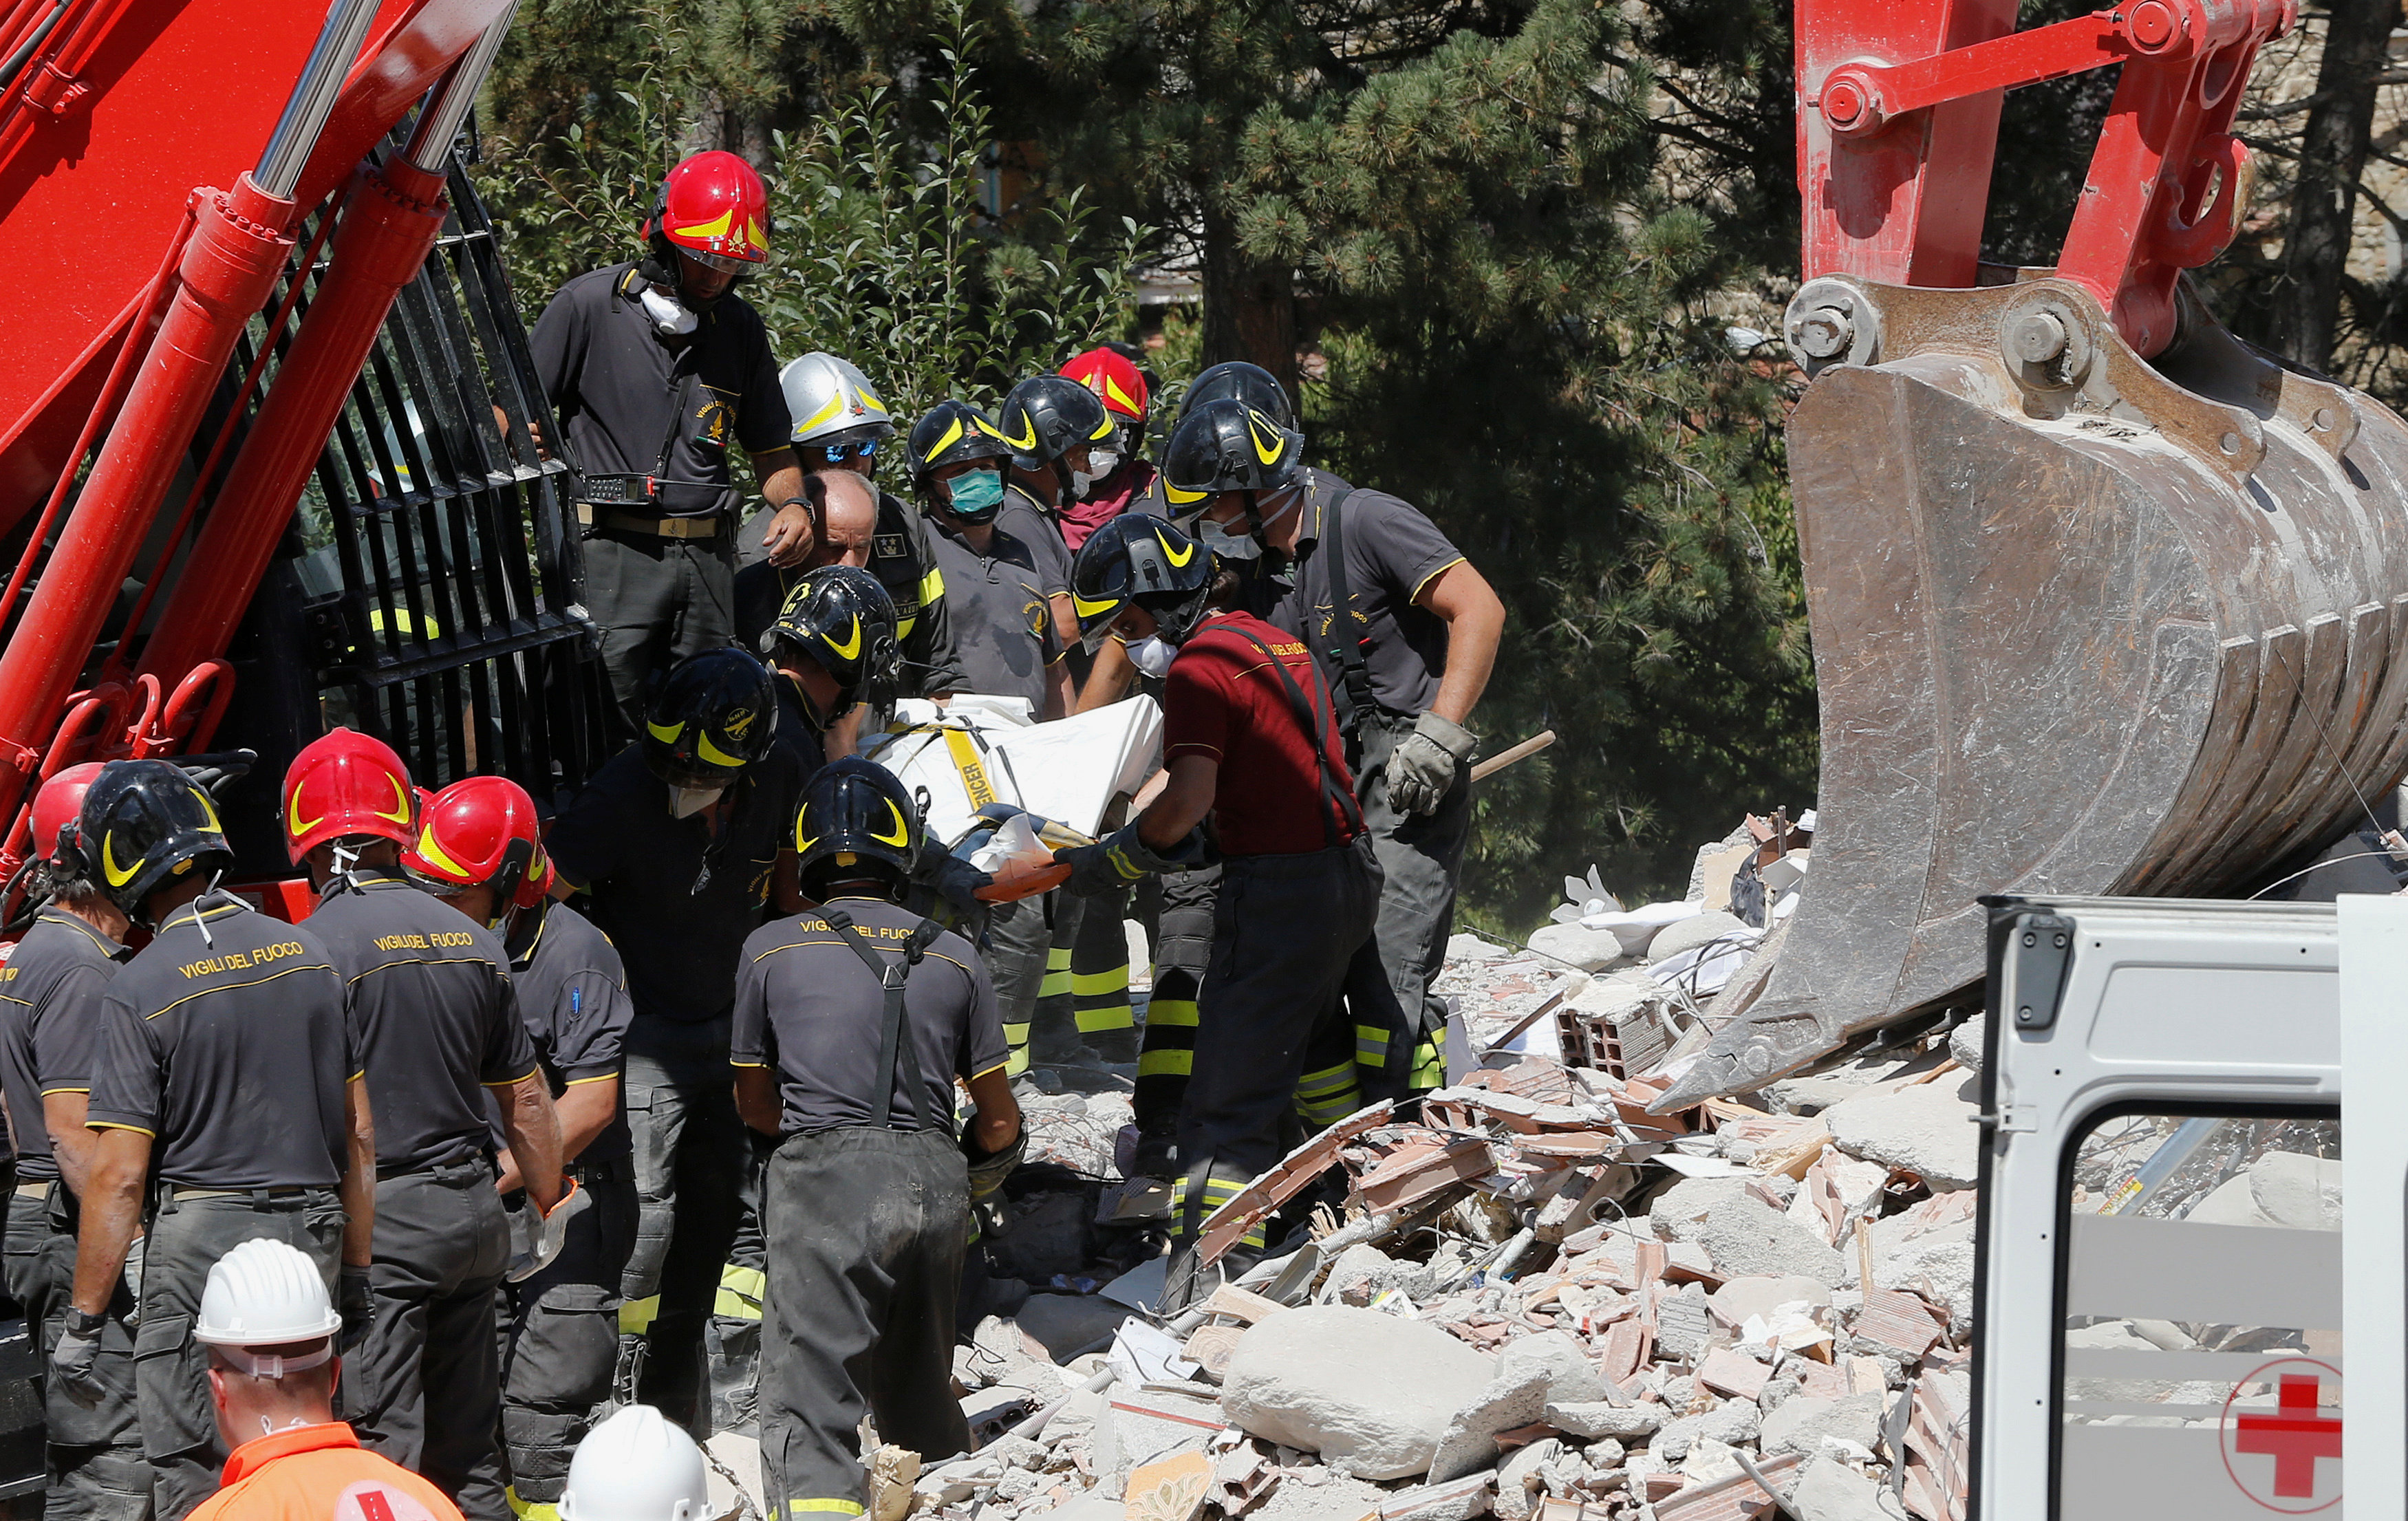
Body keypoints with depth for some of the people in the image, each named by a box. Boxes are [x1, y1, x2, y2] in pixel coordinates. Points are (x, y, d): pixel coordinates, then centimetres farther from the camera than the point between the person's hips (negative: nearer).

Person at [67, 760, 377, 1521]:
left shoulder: (140, 989, -11)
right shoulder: (308, 952, 6)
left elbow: (118, 1175, -12)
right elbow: (359, 1136, 10)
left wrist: (83, 1321, -5)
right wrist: (357, 1272, 19)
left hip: (200, 1236, -5)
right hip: (313, 1230, 6)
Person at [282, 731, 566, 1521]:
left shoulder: (315, 948, -11)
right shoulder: (472, 941, 8)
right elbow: (527, 1100, 15)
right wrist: (548, 1206, 27)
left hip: (373, 1220, -6)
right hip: (471, 1211, 6)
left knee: (382, 1451, -6)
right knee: (467, 1441, 13)